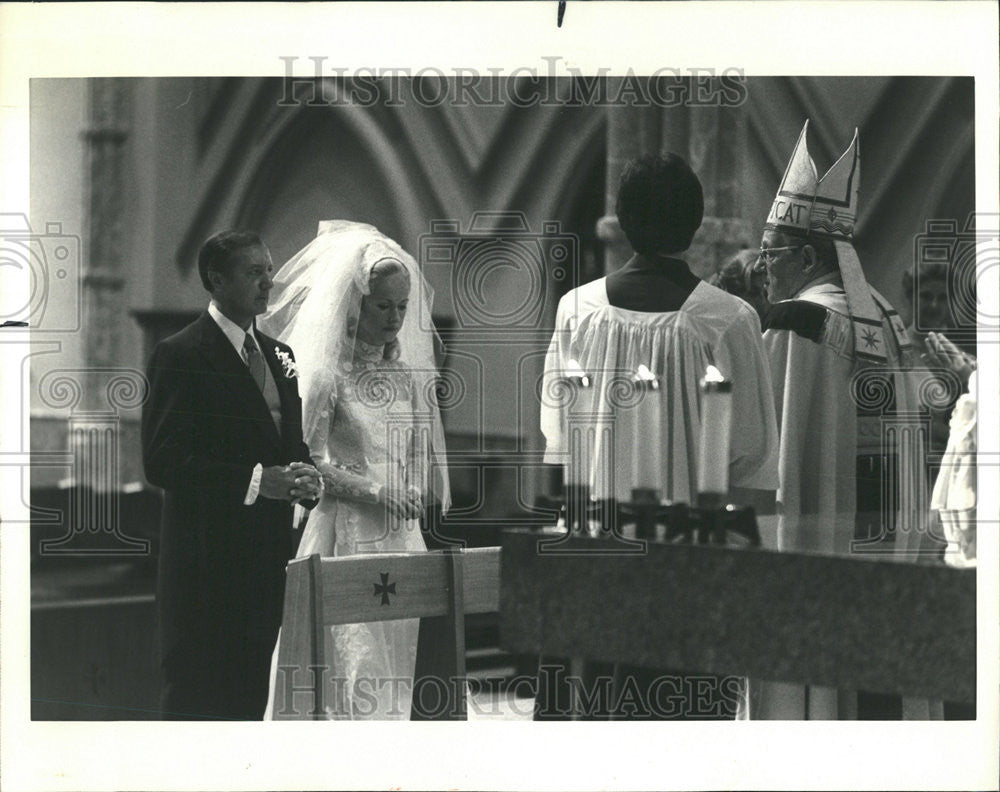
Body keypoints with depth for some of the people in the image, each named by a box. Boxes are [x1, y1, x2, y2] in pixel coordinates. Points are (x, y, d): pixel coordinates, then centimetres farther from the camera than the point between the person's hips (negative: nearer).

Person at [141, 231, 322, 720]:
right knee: (196, 699, -5)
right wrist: (256, 481, -22)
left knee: (249, 696, 8)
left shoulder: (278, 355, 16)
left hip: (266, 558, 7)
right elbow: (162, 461, -15)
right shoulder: (181, 356, -8)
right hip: (206, 560, -7)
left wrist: (302, 477, -2)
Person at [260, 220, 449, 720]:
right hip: (344, 534, -6)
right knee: (355, 661, -9)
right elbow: (311, 463, -10)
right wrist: (376, 492, -17)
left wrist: (415, 492, 0)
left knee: (397, 665, 6)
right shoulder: (328, 373, -6)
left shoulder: (407, 371, 12)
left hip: (400, 533, 6)